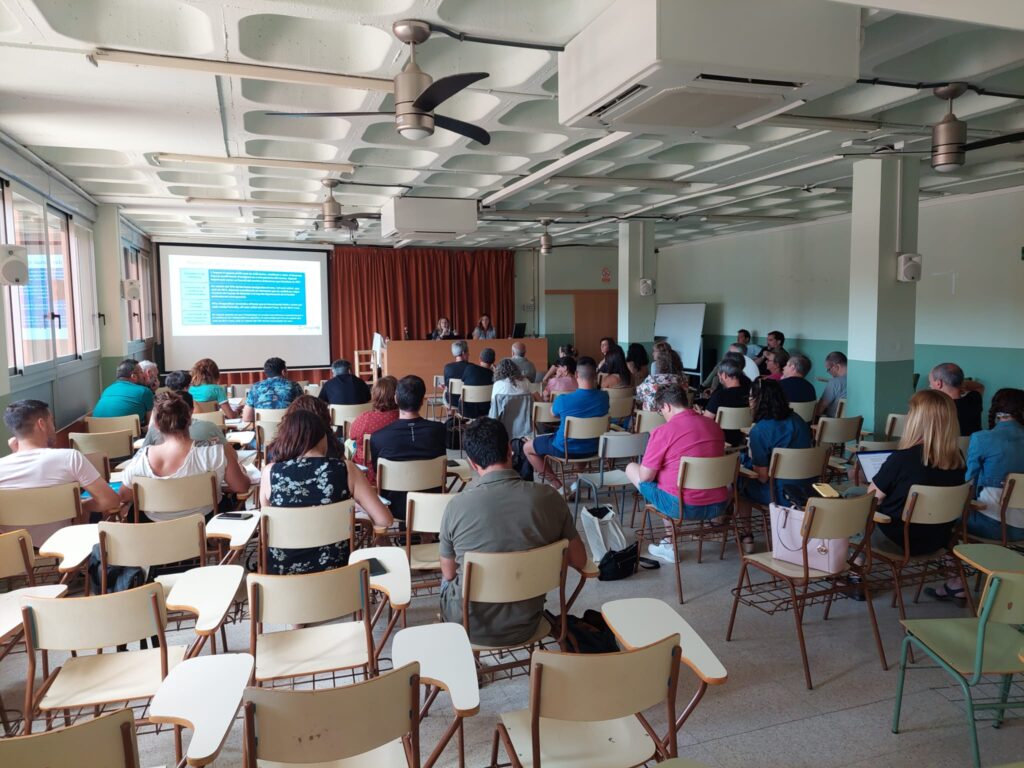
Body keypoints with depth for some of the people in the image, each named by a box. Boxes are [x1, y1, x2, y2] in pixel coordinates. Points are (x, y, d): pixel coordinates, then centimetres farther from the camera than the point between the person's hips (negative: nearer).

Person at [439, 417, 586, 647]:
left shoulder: (457, 505, -21)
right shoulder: (550, 498, -17)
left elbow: (449, 574, -5)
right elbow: (579, 561, -4)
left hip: (469, 626, -2)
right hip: (525, 626, 2)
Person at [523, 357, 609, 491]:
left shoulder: (564, 400, -27)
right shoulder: (604, 397, -16)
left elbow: (553, 412, -3)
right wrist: (594, 385, 1)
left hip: (566, 449, -5)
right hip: (593, 449, 5)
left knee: (527, 447, 17)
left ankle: (557, 484, 12)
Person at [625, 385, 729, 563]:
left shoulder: (662, 432, -12)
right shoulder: (715, 426, 6)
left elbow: (645, 477, -9)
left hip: (682, 507, -6)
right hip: (719, 506, 6)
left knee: (631, 468, 12)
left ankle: (669, 544, 21)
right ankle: (668, 544, 30)